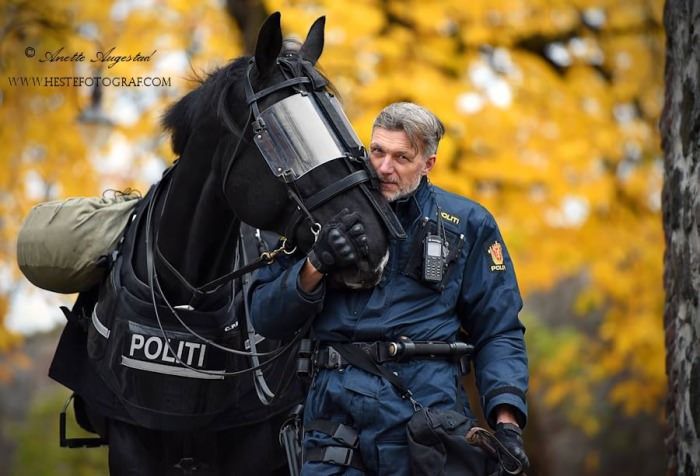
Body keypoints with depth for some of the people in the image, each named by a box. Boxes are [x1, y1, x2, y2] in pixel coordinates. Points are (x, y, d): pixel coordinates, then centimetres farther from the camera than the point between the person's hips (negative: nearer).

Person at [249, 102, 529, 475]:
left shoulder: (466, 224, 9)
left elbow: (498, 333, 7)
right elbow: (265, 319, 6)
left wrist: (506, 421, -7)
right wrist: (316, 264, -12)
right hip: (336, 416, 1)